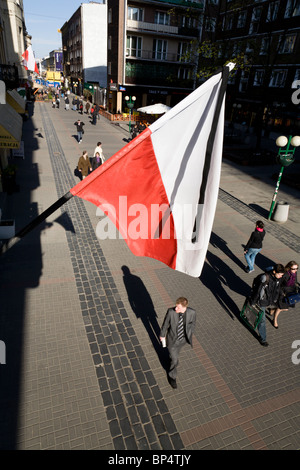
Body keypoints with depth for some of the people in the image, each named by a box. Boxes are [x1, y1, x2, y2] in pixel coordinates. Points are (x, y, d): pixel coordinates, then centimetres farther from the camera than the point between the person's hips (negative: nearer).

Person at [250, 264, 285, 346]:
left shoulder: (279, 278, -11)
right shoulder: (265, 278, -31)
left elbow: (278, 290, 7)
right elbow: (258, 291, -23)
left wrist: (274, 301, 17)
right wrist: (253, 303, -15)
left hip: (270, 302, 6)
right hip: (261, 302, -6)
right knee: (262, 320, 5)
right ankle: (262, 339, 20)